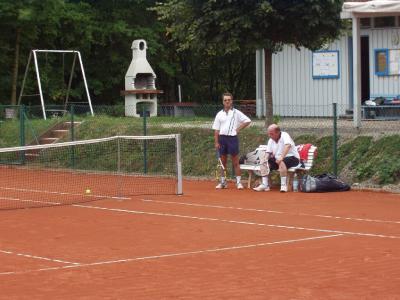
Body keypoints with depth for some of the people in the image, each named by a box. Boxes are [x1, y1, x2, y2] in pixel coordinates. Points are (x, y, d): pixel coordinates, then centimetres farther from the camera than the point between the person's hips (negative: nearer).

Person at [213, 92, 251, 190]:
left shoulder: (236, 113, 1)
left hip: (232, 138, -3)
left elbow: (247, 121, 0)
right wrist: (216, 142, 0)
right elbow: (216, 130, 7)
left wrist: (238, 129, -4)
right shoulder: (219, 114, 9)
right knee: (223, 161, 9)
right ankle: (223, 182, 16)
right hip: (222, 138, 3)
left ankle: (238, 182, -2)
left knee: (235, 162, -4)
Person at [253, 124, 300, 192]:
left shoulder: (285, 135, -15)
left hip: (292, 158, -8)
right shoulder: (271, 140, 9)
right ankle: (265, 185, -11)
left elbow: (288, 146, -34)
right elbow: (268, 152, 8)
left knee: (281, 162, -37)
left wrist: (281, 157, -43)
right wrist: (265, 160, -14)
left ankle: (283, 185, -35)